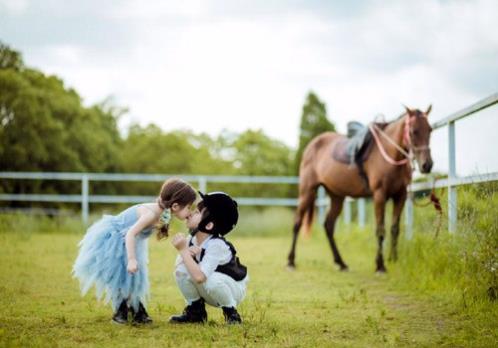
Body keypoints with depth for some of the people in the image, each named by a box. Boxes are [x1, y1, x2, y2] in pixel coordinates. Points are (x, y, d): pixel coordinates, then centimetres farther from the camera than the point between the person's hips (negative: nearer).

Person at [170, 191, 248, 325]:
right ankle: (196, 311, 1)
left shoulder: (217, 245, -32)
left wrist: (183, 250, -38)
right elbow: (178, 265, -14)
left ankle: (231, 313, -9)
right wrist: (188, 253, -34)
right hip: (208, 292, 6)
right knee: (181, 269, -19)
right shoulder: (192, 239, -11)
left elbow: (199, 277, -42)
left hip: (233, 289, -6)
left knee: (212, 280, -39)